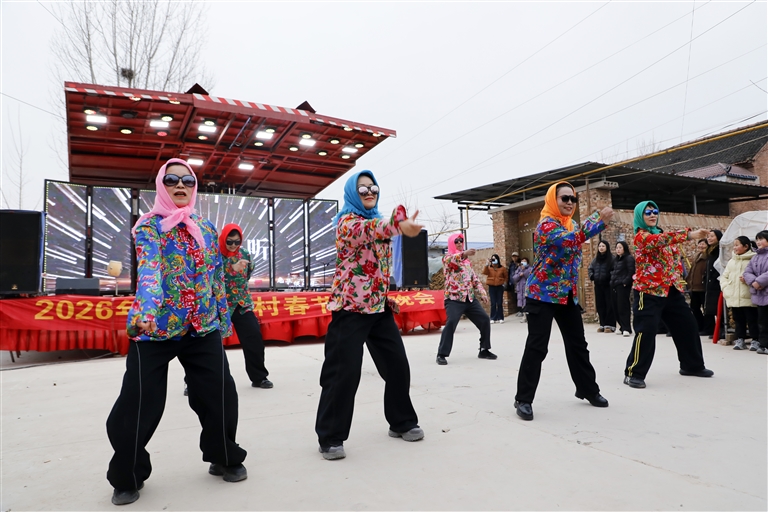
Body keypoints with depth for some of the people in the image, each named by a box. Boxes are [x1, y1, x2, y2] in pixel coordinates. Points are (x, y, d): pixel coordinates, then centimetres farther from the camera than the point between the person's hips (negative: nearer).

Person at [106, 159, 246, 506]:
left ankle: (225, 459, 26)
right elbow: (148, 269, -21)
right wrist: (146, 312, -38)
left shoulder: (207, 228, 12)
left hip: (203, 328, 4)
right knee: (138, 403, 2)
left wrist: (223, 319, 15)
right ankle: (127, 478, 25)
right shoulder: (149, 225, -2)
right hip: (155, 327, -3)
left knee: (220, 395, 3)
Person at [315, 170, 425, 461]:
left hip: (379, 306, 8)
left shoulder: (379, 220, 16)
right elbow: (369, 232, -36)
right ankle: (330, 437, 12)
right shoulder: (347, 221, -10)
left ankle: (402, 422, 30)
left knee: (398, 366, 11)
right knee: (344, 373, -5)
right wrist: (399, 226, -56)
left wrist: (387, 296, 16)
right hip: (351, 307, -8)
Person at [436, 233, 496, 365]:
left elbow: (475, 278, 21)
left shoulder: (467, 260, 19)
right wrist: (464, 254, -47)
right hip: (454, 298, -7)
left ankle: (484, 350, 21)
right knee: (451, 322, -24)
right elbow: (451, 260, -28)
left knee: (485, 319, 5)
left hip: (470, 298, 7)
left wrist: (482, 293, 10)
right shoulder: (447, 257, -1)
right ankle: (441, 354, -15)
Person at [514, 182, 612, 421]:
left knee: (578, 344, 15)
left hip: (568, 294, 8)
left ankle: (588, 390, 32)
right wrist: (599, 218, -28)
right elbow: (569, 239, -29)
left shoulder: (572, 224, 14)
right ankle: (523, 399, 0)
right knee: (536, 347, -9)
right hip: (542, 293, -8)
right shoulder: (546, 225, -14)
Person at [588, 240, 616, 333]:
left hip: (608, 285, -6)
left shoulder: (611, 258, -7)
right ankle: (602, 324, 15)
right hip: (598, 285, 6)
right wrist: (592, 276, 6)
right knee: (600, 305, 8)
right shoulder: (596, 259, 12)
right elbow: (590, 268, 21)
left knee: (609, 305, -2)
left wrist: (612, 279, -19)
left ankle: (610, 325, 3)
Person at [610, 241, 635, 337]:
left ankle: (626, 328, -5)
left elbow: (631, 272, -14)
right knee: (616, 307, 8)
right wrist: (612, 280, 14)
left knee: (623, 307, -9)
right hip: (614, 286, 8)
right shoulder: (616, 259, 20)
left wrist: (625, 282, -17)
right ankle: (622, 327, 18)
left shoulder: (629, 258, -5)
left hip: (623, 286, -8)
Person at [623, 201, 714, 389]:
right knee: (646, 331, -14)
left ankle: (692, 365, 35)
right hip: (648, 291, -9)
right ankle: (634, 373, -5)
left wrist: (677, 276, 9)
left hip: (670, 289, 9)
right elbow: (660, 240, -32)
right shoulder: (641, 236, -11)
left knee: (687, 325, 16)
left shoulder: (660, 233, 16)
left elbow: (673, 258, 25)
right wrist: (689, 234, -42)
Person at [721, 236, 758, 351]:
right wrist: (725, 288, 5)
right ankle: (740, 340, 19)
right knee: (738, 320, 12)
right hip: (733, 297, 6)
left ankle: (755, 340, 11)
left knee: (752, 320, 1)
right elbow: (724, 276, 18)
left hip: (748, 297, -6)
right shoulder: (731, 261, 15)